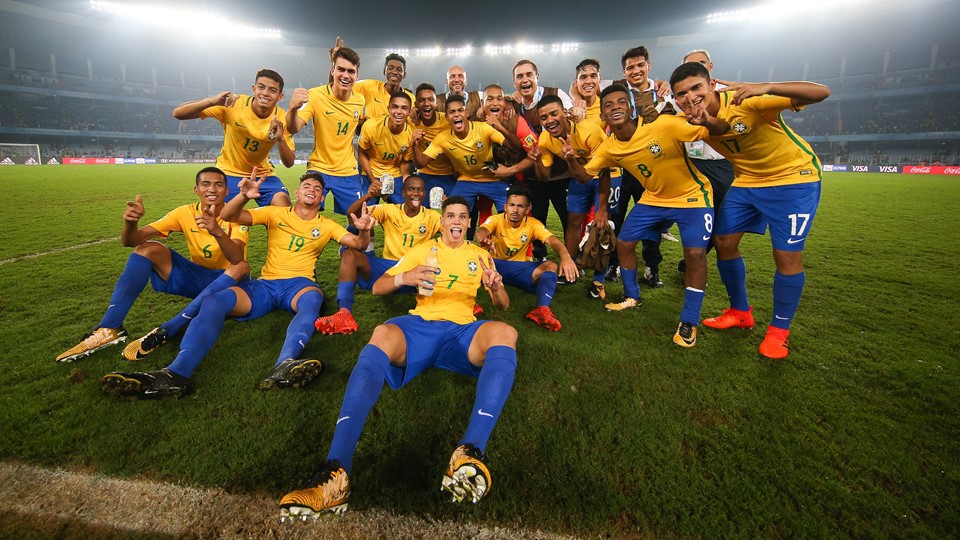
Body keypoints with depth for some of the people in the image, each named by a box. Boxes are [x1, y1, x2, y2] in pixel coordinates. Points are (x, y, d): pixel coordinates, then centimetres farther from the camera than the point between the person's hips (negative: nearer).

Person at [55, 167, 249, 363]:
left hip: (225, 282, -3)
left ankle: (164, 332, -35)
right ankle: (108, 329, -18)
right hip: (196, 277, 4)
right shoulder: (185, 213, -5)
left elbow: (237, 258, -34)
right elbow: (131, 241, -9)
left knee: (242, 267, -36)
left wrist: (218, 232, -52)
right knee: (148, 249, -14)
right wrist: (131, 221, -32)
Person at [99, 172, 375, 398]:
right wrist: (244, 196, -17)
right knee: (214, 301, -26)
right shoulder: (276, 213, 14)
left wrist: (364, 231, -21)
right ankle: (177, 373, -42)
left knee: (312, 298, -40)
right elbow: (229, 216, 5)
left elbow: (357, 244, 3)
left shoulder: (327, 225, 14)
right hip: (265, 284, 2)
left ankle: (285, 366, -63)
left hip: (299, 284, -2)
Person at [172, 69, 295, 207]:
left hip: (263, 174, 1)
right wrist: (212, 101, -38)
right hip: (229, 171, -1)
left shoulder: (282, 119, -13)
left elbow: (289, 163, -14)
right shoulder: (233, 104, -18)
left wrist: (280, 139, -34)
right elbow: (177, 113, -21)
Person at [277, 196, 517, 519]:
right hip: (419, 325, 0)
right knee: (382, 335, -36)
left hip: (462, 331, 0)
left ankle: (471, 453, -49)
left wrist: (496, 287, -5)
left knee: (504, 333, -34)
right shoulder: (422, 250, 24)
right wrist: (403, 277, -8)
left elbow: (504, 305, 20)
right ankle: (335, 474, -45)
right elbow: (377, 288, 16)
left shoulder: (479, 255, 25)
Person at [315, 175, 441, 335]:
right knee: (349, 254, -23)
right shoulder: (389, 210, 4)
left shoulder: (432, 217, 4)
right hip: (386, 269, 1)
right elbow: (353, 214, -5)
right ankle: (344, 313, -35)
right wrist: (368, 197, -25)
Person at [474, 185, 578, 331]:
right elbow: (481, 230, -33)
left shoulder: (533, 224, -7)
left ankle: (542, 309, -46)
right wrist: (483, 239, -61)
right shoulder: (496, 220, -11)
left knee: (550, 266, -27)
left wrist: (565, 256, -47)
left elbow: (552, 240, -23)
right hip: (496, 266, -1)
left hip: (521, 268, 1)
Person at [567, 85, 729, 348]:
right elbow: (584, 175, -1)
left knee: (695, 253, -19)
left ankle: (689, 322, -2)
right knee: (624, 242, 3)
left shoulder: (663, 125, -28)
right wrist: (571, 159, -22)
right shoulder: (609, 148, -11)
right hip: (654, 198, 5)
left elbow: (721, 130, -23)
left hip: (692, 195, -5)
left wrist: (707, 120, -47)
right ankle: (632, 297, 27)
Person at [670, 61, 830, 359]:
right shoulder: (691, 120, -11)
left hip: (794, 176, -6)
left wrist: (766, 87, -50)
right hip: (747, 179, 6)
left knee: (787, 254, -7)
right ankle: (740, 312, 23)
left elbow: (821, 92, -33)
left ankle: (779, 330, 11)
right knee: (724, 241, 3)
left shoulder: (747, 101, -29)